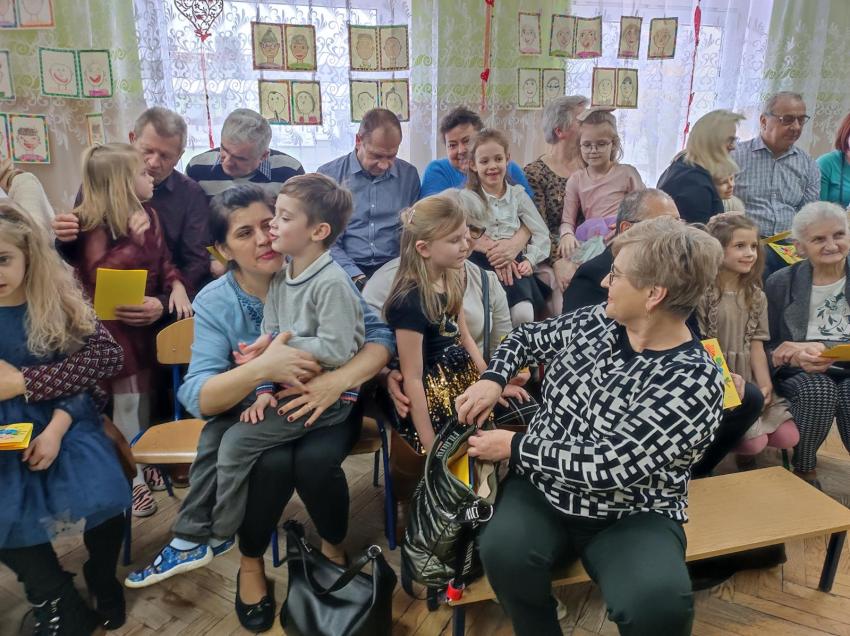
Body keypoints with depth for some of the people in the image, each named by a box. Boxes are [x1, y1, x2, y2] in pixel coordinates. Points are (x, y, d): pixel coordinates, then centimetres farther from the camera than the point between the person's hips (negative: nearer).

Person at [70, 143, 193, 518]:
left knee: (143, 392, 17)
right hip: (111, 323, -7)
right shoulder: (95, 224, -16)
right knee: (125, 399, 0)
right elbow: (98, 275, -23)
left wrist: (176, 286, -12)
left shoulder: (148, 214, 4)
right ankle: (130, 480, 15)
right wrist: (132, 239, -27)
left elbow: (163, 259, 8)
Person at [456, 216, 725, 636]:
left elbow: (609, 467, -24)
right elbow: (525, 337, 16)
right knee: (503, 551, -27)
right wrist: (493, 379, -3)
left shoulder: (694, 383, -19)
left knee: (658, 602, -32)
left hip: (633, 516, -3)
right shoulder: (593, 323, -2)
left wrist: (514, 447, -15)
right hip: (543, 488, 4)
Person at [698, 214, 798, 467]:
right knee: (754, 443, -18)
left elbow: (756, 346, 6)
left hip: (749, 382, 6)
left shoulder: (756, 296, 10)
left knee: (788, 437, -7)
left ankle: (744, 446, 19)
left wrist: (765, 385, -8)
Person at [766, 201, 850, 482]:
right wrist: (798, 357, -18)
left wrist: (818, 348, -16)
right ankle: (805, 471, -8)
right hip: (799, 371, 0)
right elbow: (768, 346, 4)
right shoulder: (781, 283, 4)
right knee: (819, 390, -32)